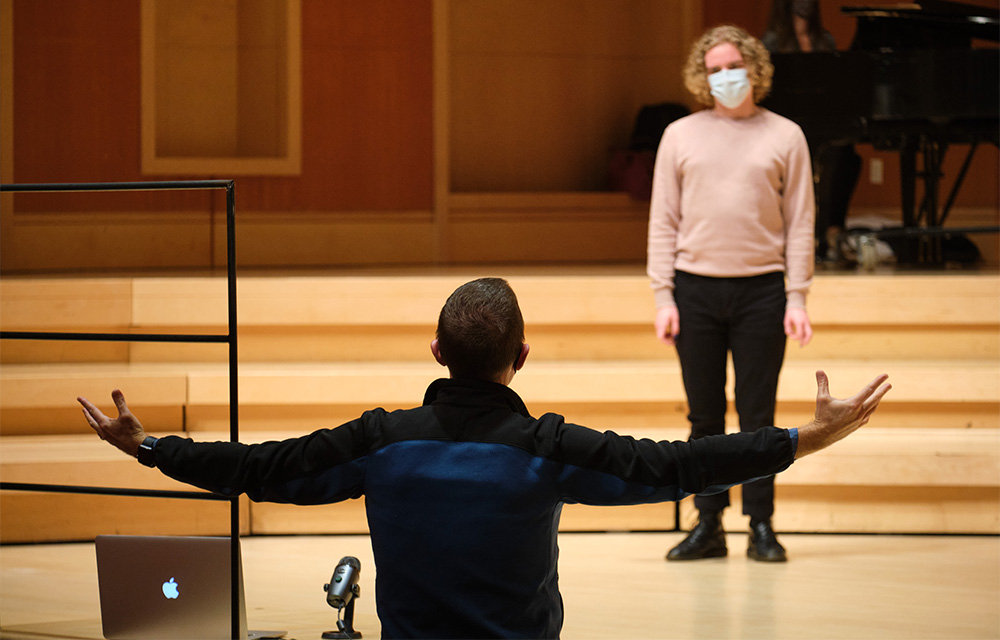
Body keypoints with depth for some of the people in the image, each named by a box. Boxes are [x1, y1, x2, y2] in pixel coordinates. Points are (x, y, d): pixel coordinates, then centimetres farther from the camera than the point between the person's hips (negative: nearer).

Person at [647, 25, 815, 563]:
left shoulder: (784, 136, 5)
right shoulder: (680, 136, 7)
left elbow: (800, 224, 4)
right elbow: (663, 222, 7)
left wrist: (797, 300, -3)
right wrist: (663, 297, -1)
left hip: (761, 291, -1)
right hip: (695, 290, 1)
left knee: (757, 417, 1)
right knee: (705, 417, 5)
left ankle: (761, 528, 8)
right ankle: (708, 527, 11)